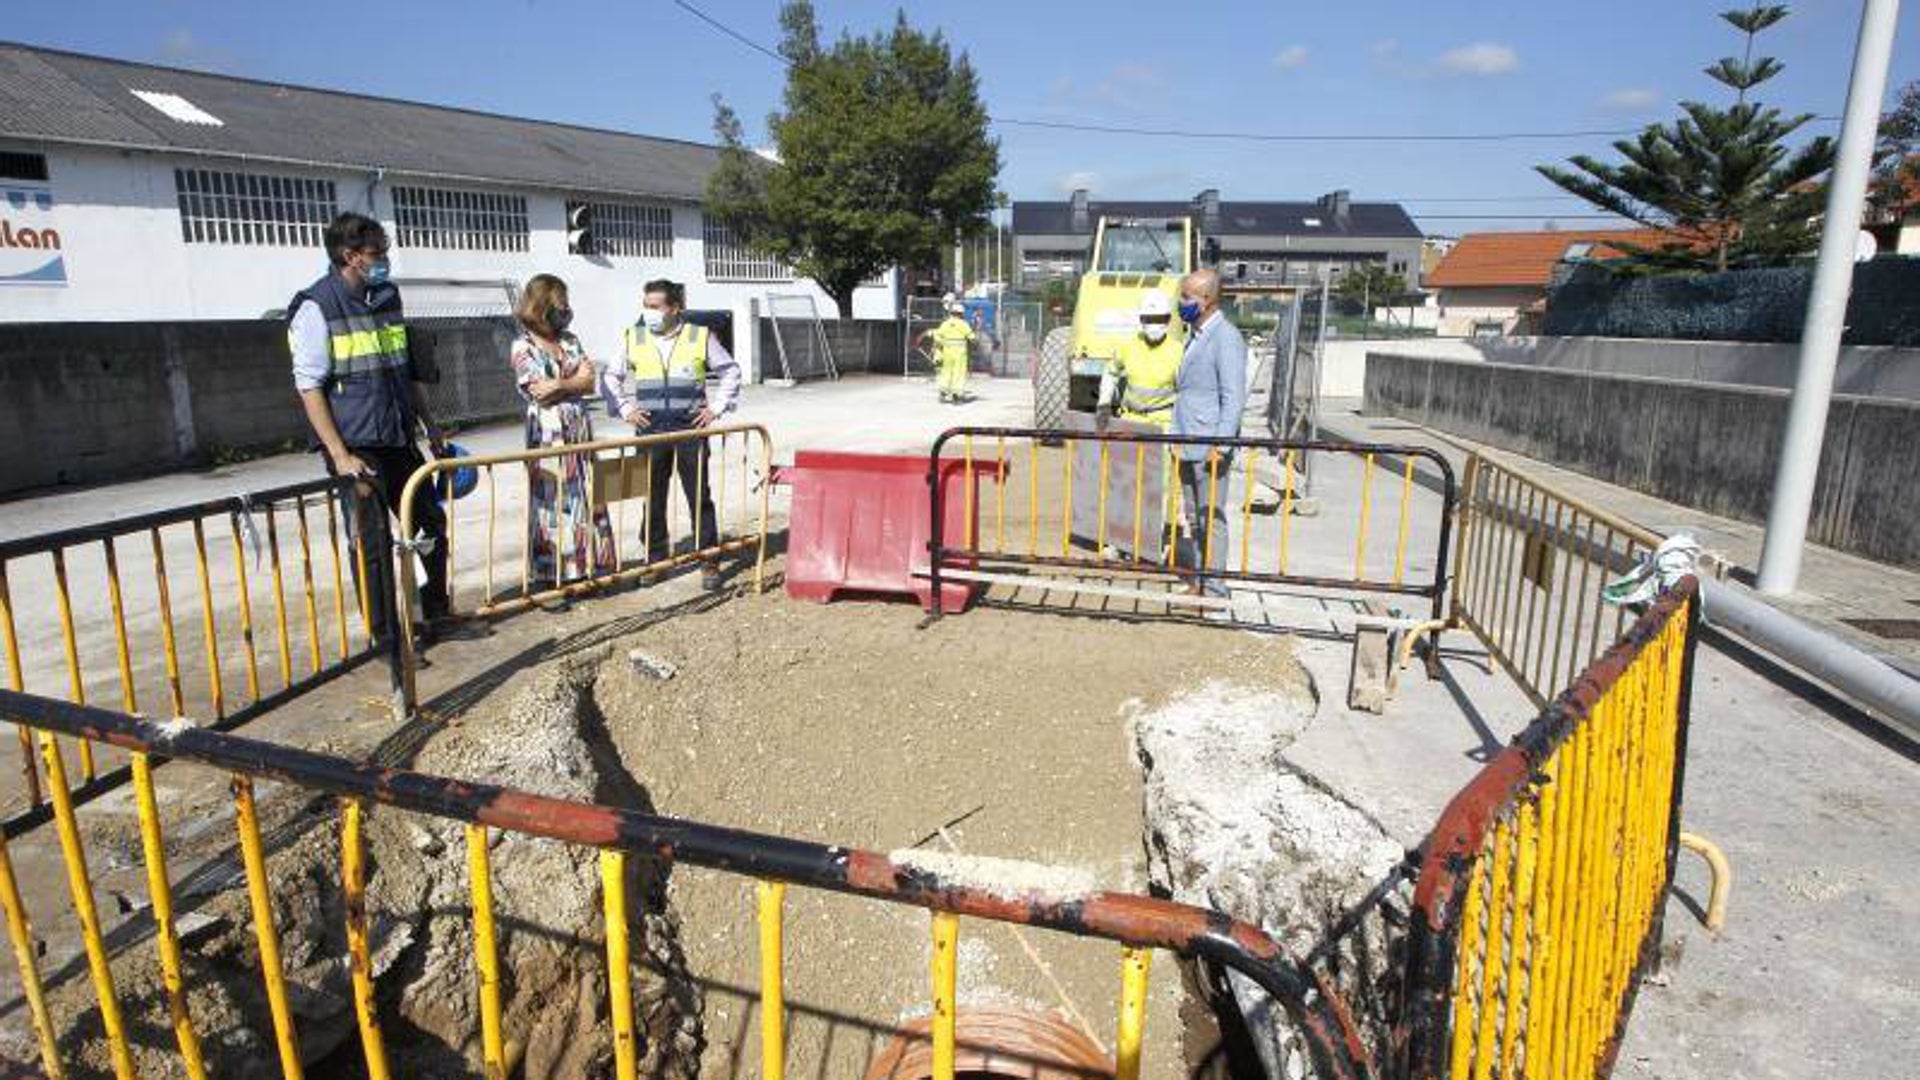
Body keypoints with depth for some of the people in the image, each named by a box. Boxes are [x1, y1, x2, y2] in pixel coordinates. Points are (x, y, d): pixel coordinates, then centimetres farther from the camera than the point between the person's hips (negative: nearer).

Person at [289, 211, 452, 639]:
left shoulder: (387, 299, 11)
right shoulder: (316, 307, -9)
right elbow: (309, 386, -12)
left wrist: (431, 427, 16)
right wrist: (340, 455, -17)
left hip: (400, 442, 7)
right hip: (356, 448, -6)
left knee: (432, 523, 11)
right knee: (374, 543, 0)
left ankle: (436, 613, 28)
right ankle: (385, 636, 12)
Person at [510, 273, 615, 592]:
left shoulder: (570, 341, 13)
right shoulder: (523, 346, -5)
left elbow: (590, 383, 5)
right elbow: (540, 393, -13)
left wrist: (559, 384, -9)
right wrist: (575, 379, -3)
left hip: (580, 433, 6)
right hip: (547, 435, -6)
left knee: (585, 501, 8)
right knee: (552, 505, -3)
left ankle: (587, 570, 17)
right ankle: (550, 580, 5)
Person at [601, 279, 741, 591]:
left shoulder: (699, 337, 0)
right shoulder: (634, 339, 5)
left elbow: (730, 371, 8)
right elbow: (612, 376, 17)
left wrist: (716, 407, 1)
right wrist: (626, 409, 6)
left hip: (690, 428, -2)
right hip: (650, 429, 2)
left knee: (699, 495, 1)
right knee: (652, 496, 8)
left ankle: (709, 561, 9)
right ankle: (655, 559, 19)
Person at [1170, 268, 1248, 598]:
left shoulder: (1226, 338, -13)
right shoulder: (1195, 335, 16)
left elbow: (1234, 397, -18)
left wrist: (1220, 445, -23)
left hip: (1210, 448, -9)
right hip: (1188, 446, 9)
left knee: (1210, 519, -3)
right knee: (1193, 518, 14)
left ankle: (1214, 589, 4)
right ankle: (1198, 583, 24)